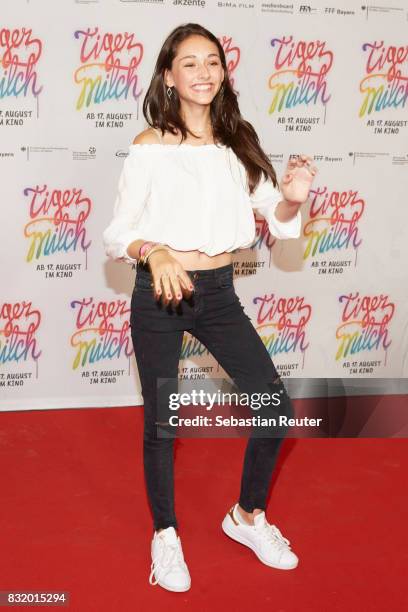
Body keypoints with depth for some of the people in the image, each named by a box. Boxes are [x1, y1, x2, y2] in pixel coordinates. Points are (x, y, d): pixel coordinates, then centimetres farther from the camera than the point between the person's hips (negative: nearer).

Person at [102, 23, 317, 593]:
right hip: (159, 295, -3)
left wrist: (291, 198, -17)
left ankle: (248, 516, 28)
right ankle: (165, 535, 31)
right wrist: (153, 252, -28)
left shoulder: (239, 141, 3)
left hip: (218, 293, 4)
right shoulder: (149, 146, -8)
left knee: (276, 406, 2)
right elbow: (116, 234, -7)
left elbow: (277, 219, 5)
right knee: (160, 422, 8)